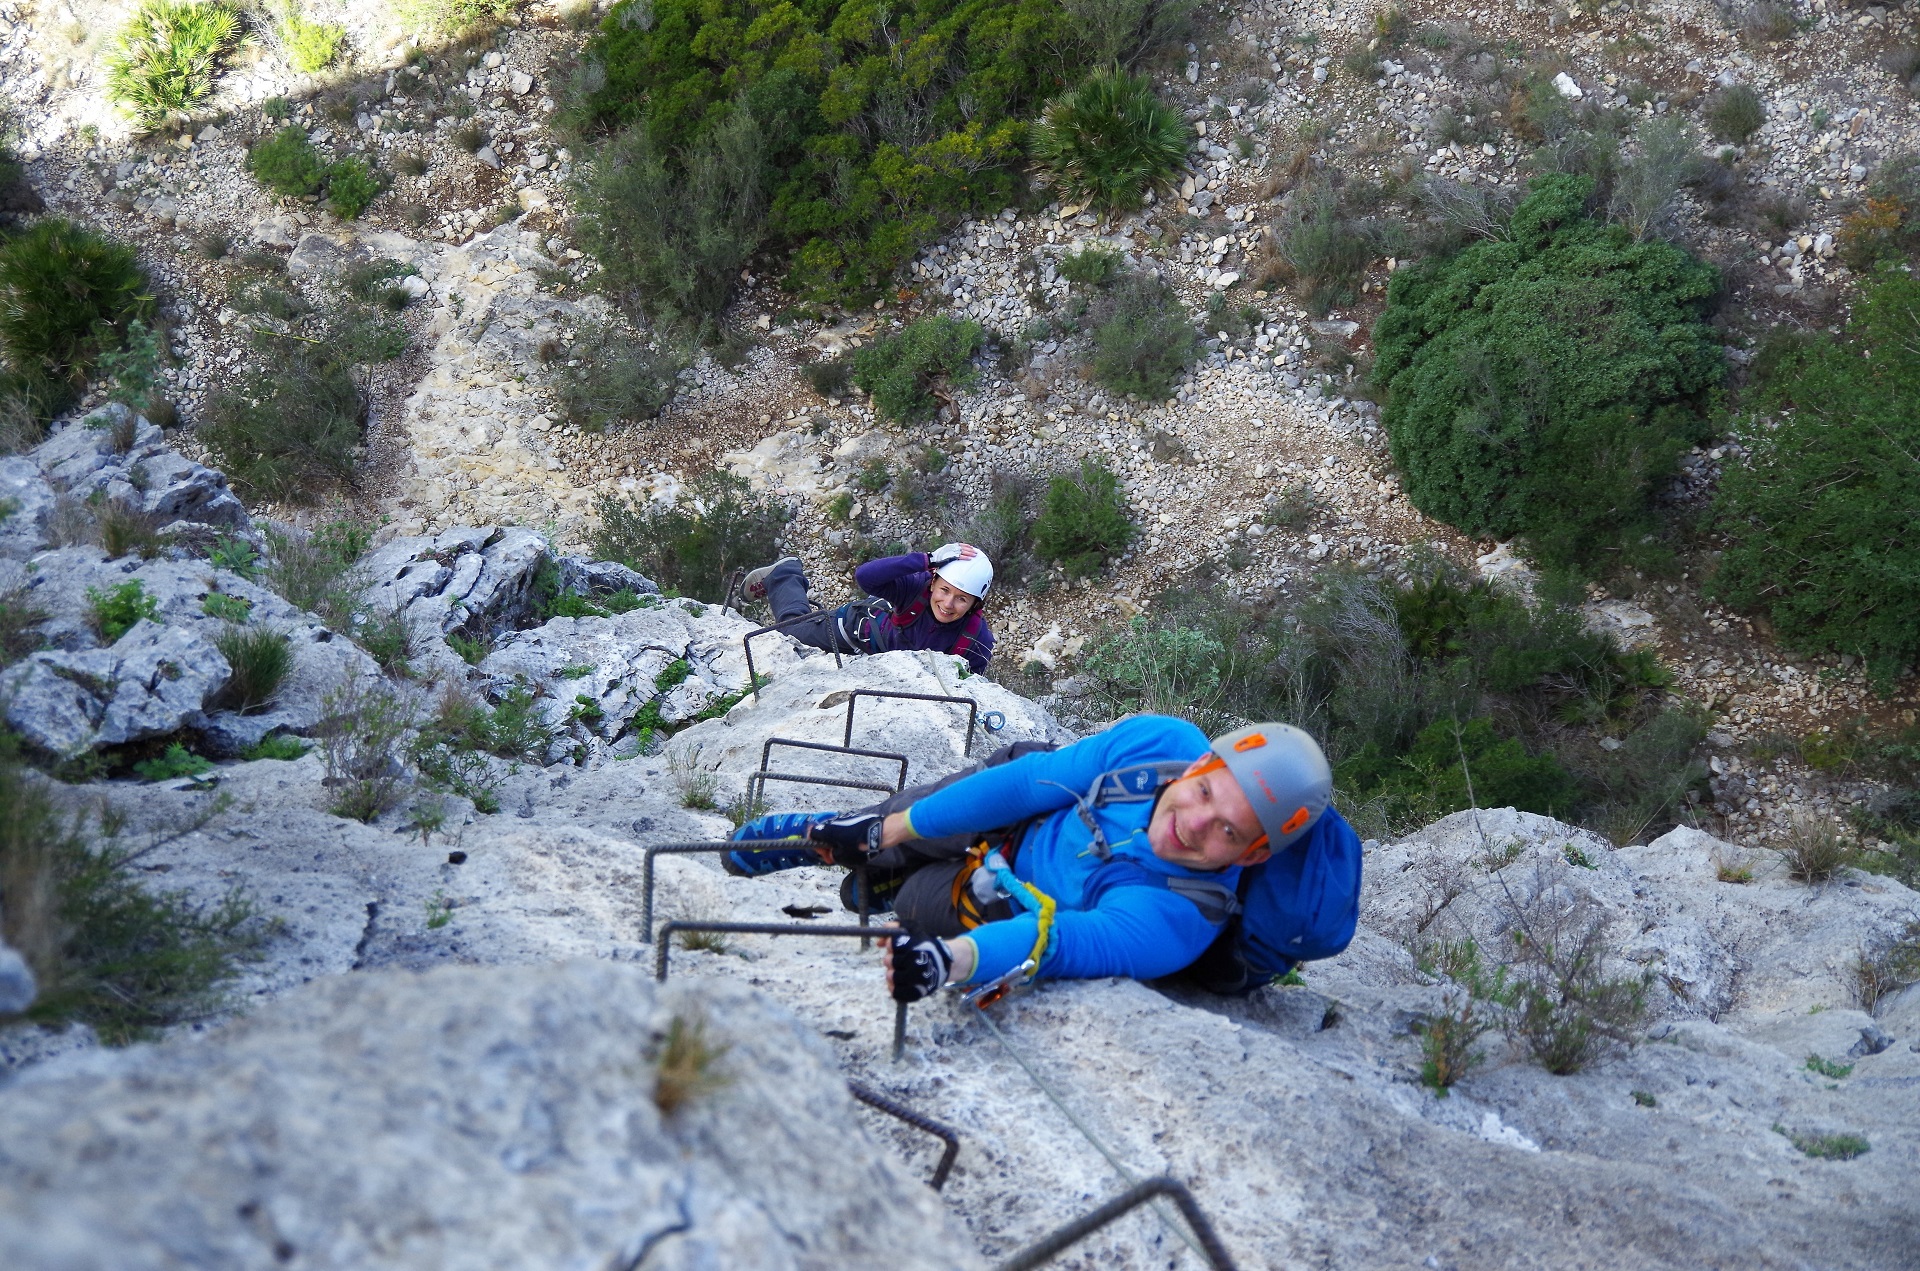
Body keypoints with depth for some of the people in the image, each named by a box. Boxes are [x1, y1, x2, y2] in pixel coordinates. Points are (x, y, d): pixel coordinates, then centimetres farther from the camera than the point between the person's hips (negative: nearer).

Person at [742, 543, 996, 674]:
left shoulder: (977, 639, -38)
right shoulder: (919, 586, -43)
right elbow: (865, 575, -57)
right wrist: (928, 561, -63)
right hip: (866, 625, -2)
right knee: (794, 630, 21)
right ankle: (784, 573, 50)